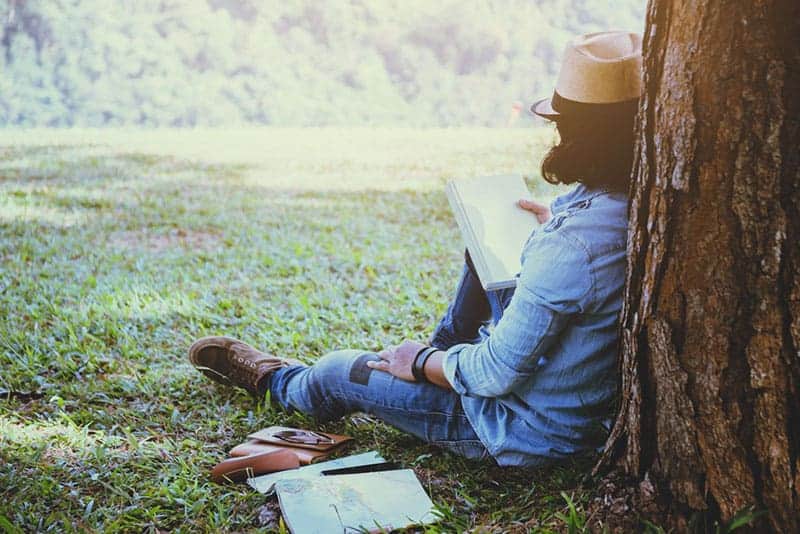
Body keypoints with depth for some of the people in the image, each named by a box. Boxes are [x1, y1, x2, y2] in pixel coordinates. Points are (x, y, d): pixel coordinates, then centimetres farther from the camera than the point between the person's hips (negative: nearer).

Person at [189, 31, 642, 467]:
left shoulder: (569, 246, -37)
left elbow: (496, 374, -28)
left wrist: (423, 363, -10)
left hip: (527, 430, -8)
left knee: (338, 371, 10)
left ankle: (277, 381, 46)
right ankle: (446, 351, 38)